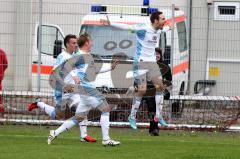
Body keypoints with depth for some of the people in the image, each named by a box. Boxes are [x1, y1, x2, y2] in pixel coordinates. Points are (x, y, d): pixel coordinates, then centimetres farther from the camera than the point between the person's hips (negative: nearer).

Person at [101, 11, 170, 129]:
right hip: (140, 62, -7)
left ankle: (158, 116, 7)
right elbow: (126, 27, -23)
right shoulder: (143, 28, -14)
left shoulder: (159, 30, 9)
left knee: (160, 86, -2)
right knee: (142, 90, -12)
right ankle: (132, 117, 1)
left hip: (152, 62, 7)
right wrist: (110, 24, -33)